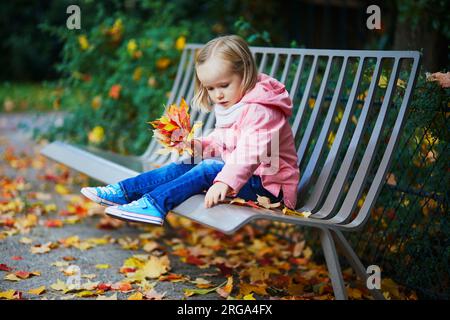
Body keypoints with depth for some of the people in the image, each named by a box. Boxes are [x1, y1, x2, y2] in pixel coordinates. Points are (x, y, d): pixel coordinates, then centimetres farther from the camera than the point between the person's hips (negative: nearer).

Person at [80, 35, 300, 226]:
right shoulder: (228, 106, 12)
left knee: (209, 169, -28)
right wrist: (199, 146, 0)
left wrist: (225, 182, -47)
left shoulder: (259, 111, -20)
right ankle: (124, 191, -9)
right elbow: (220, 140, 21)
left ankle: (154, 205, -36)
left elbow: (250, 153, -34)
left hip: (266, 184, -9)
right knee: (183, 166, -2)